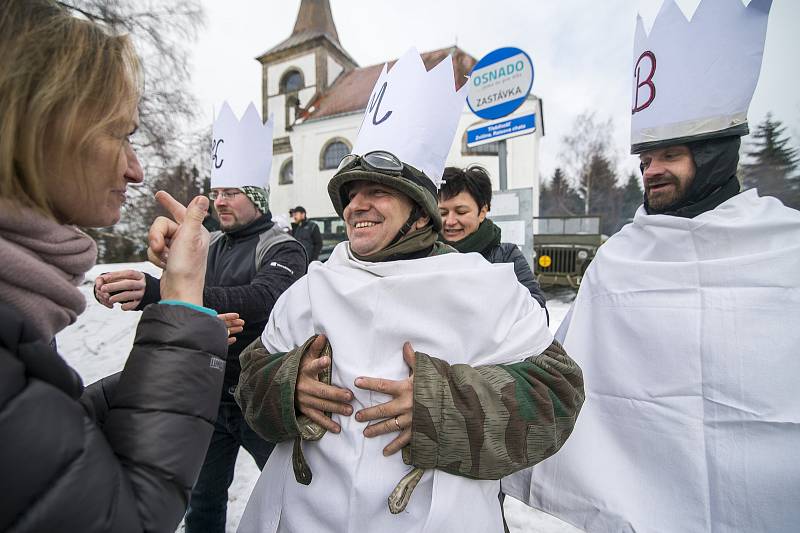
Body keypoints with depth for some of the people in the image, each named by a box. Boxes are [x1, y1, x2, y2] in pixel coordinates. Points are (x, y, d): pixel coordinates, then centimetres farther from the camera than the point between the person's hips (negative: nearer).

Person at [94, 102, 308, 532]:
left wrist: (159, 293, -42)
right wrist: (118, 289, -21)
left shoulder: (283, 250, -13)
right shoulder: (208, 247, 7)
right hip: (208, 393, 6)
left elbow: (260, 300, -32)